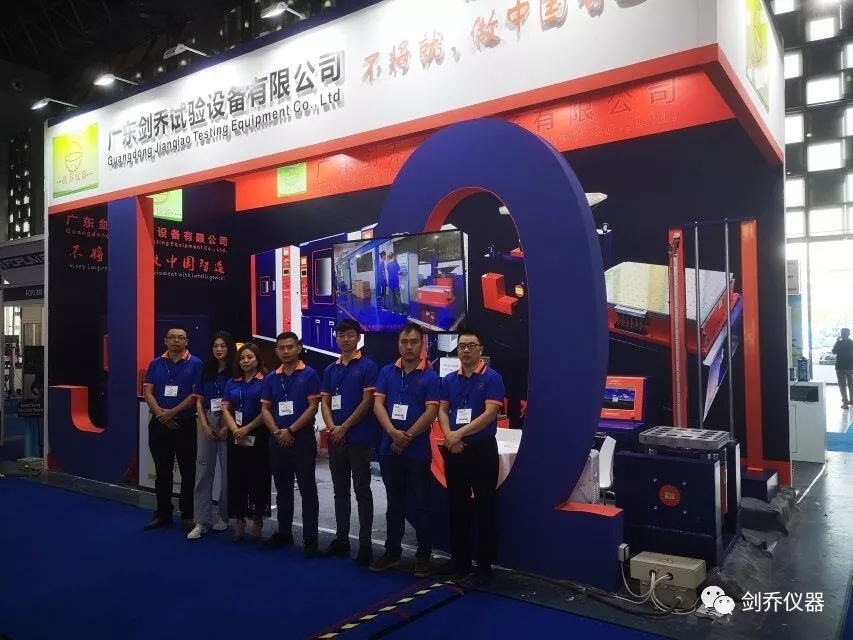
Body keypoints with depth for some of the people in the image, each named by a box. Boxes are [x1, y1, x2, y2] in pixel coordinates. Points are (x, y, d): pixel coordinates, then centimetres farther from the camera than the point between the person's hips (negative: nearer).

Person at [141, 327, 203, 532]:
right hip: (159, 424, 4)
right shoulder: (156, 364, 9)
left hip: (185, 423, -3)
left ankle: (187, 515, 11)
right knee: (162, 471, 12)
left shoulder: (195, 364, -3)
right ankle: (163, 513, 23)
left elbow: (196, 394, -9)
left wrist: (172, 412, -14)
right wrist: (160, 413, -13)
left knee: (188, 471, 1)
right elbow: (147, 391, 2)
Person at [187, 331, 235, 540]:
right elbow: (199, 401, 10)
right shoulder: (206, 371, 11)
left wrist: (229, 426, -13)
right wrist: (205, 425, -2)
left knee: (227, 470, 3)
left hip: (229, 423, -4)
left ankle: (224, 516, 17)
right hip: (208, 422, 4)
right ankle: (201, 521, 4)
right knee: (203, 470, 0)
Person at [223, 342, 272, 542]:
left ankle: (257, 520, 14)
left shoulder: (265, 381, -3)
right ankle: (239, 521, 17)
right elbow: (226, 409, 6)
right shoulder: (232, 383, 11)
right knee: (236, 478, 6)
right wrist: (236, 430, -10)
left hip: (259, 437, -4)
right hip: (236, 438, 4)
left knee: (258, 479, 1)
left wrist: (247, 429, -13)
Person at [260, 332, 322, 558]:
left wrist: (290, 430, -14)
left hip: (302, 439, -5)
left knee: (307, 490, -1)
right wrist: (276, 432, -8)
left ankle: (311, 540, 3)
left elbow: (313, 407, -10)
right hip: (277, 441, 5)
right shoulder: (271, 378, 10)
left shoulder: (309, 374, -5)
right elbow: (265, 409, 8)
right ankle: (284, 533, 26)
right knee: (282, 490, 14)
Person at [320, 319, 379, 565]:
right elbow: (324, 402, 9)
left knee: (362, 491, 0)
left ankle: (365, 544, 6)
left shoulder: (368, 366, -4)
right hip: (335, 439, 6)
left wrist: (344, 428, -11)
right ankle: (341, 539, 23)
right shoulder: (330, 370, 13)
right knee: (340, 490, 13)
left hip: (359, 438, -6)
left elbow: (367, 402, -10)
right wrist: (332, 428, -8)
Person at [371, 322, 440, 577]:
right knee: (394, 504, 15)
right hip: (389, 449, 3)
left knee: (421, 505, 4)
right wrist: (394, 433, -16)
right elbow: (378, 404, -2)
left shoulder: (430, 376, -3)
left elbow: (431, 412, -10)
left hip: (418, 450, -3)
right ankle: (392, 552, 27)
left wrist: (408, 437, -15)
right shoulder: (387, 372, 6)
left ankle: (423, 556, 16)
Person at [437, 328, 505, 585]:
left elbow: (490, 413, -15)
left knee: (484, 507, 2)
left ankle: (485, 564, 12)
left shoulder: (492, 378, -7)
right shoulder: (449, 379, 9)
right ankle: (459, 557, 25)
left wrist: (460, 433, -17)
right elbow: (442, 410, 6)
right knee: (457, 505, 12)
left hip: (482, 448, -5)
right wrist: (448, 436, -12)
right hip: (453, 449, 5)